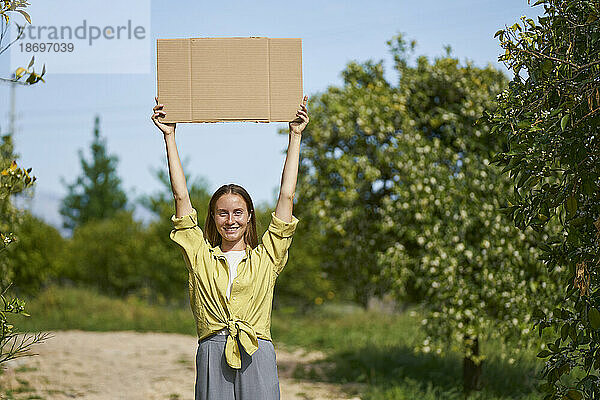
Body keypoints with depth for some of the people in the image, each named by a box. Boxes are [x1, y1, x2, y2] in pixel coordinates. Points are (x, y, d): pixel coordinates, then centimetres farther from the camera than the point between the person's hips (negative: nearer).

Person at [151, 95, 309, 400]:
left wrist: (295, 136, 12)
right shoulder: (200, 257, 12)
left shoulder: (266, 258, 12)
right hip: (212, 356, 0)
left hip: (257, 358, 0)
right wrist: (169, 137, 11)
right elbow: (181, 196, 12)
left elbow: (286, 195, 11)